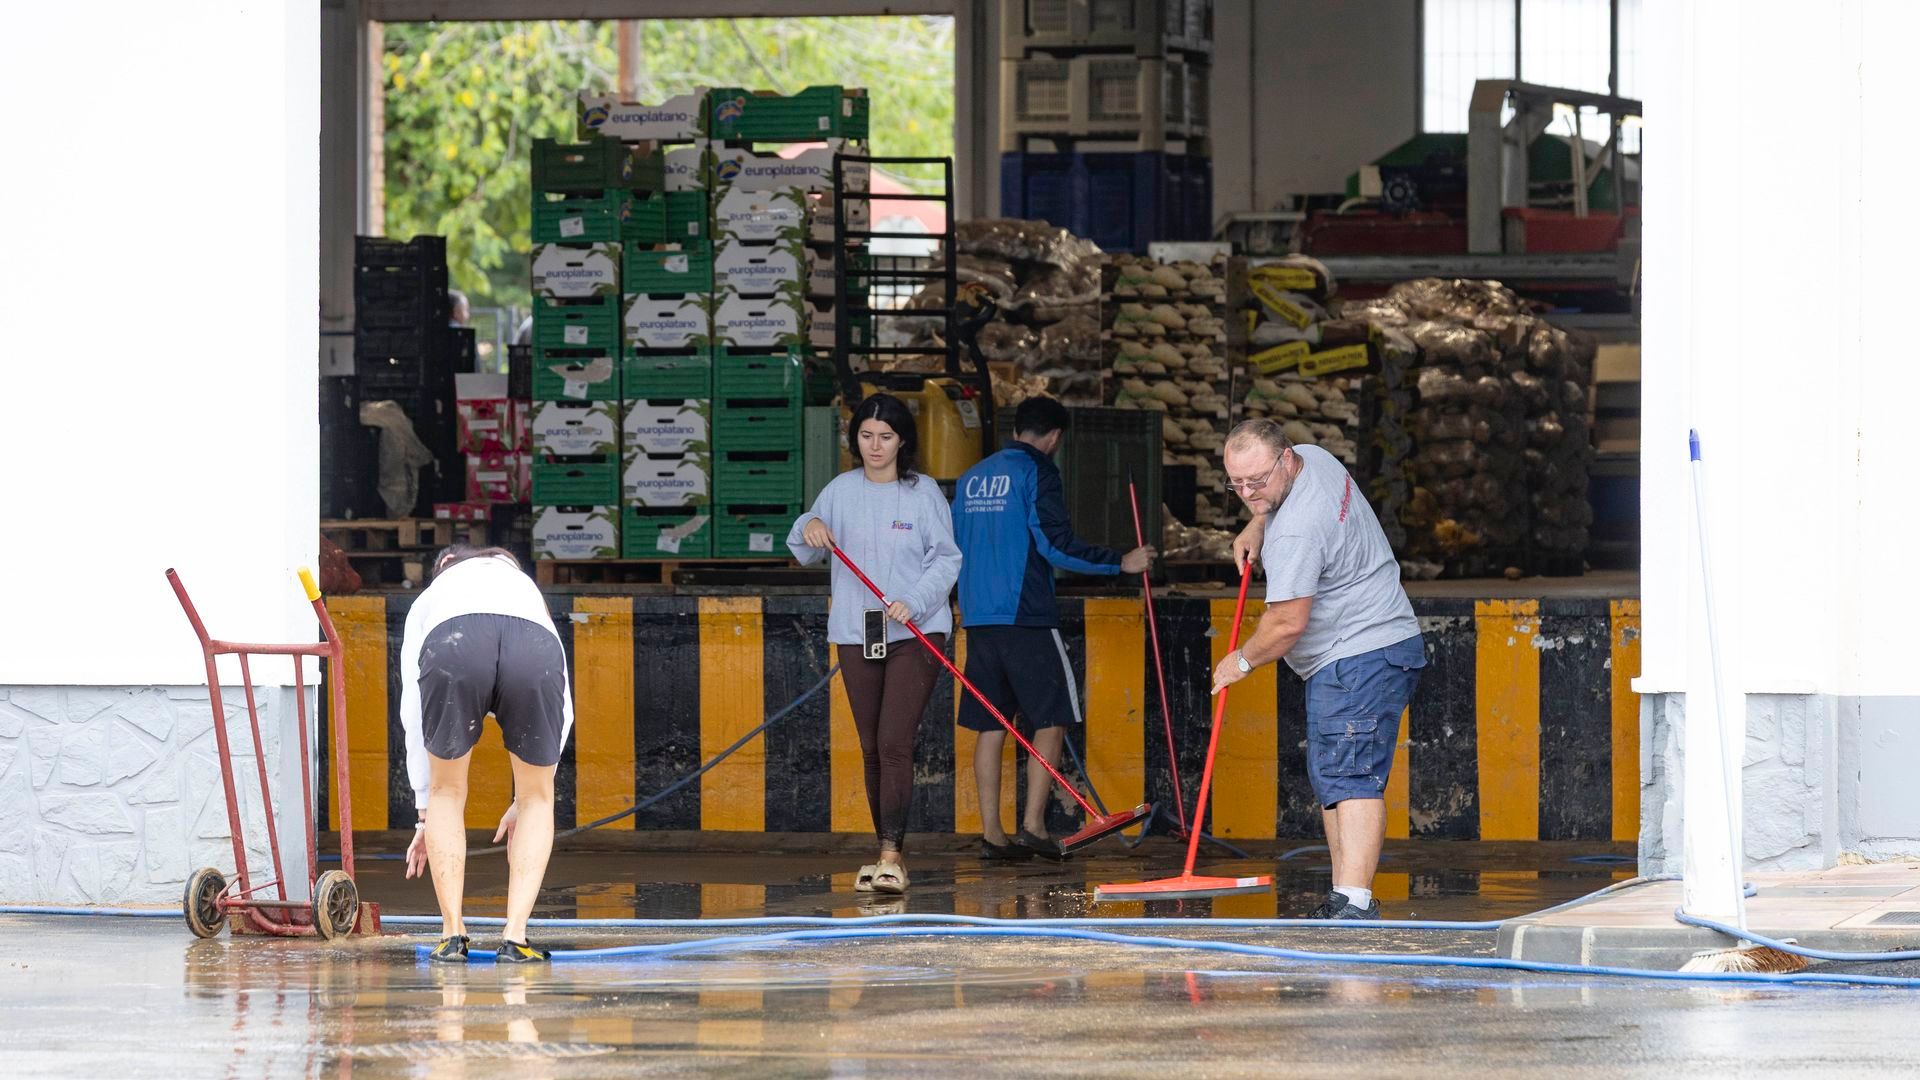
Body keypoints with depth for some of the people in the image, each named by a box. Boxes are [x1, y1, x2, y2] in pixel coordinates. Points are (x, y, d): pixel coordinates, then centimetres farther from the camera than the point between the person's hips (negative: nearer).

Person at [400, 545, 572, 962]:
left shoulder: (429, 599, 41)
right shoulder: (526, 588, 44)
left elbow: (413, 713, 36)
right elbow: (562, 711, 39)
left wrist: (425, 813, 41)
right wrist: (523, 799, 45)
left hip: (452, 649, -1)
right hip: (534, 652, 1)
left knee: (447, 793, 24)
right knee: (537, 798, 23)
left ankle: (453, 933, 18)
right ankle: (515, 938, 12)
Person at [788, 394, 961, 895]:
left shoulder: (924, 492, -2)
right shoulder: (840, 491, 7)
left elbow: (946, 558, -4)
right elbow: (807, 553, 11)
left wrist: (914, 603, -18)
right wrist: (808, 528, -11)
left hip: (915, 632, -4)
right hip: (856, 633, 4)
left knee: (894, 742, -15)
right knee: (872, 747, 8)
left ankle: (891, 854, -19)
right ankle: (887, 851, 16)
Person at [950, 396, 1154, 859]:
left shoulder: (971, 478, 17)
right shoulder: (1037, 471, -5)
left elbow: (953, 548, 23)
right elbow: (1056, 543, -13)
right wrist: (1120, 562, -6)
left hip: (978, 617, 7)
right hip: (1027, 616, -7)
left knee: (990, 726, 8)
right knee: (1051, 720, 0)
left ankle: (992, 833, 5)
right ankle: (1032, 825, -9)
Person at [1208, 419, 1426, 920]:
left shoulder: (1297, 532, -25)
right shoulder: (1314, 457, 6)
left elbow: (1287, 623, -21)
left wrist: (1243, 660, -4)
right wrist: (1256, 527, 20)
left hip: (1359, 658, -12)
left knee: (1349, 778, -20)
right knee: (1329, 778, 13)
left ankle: (1354, 902, -30)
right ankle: (1344, 897, 15)